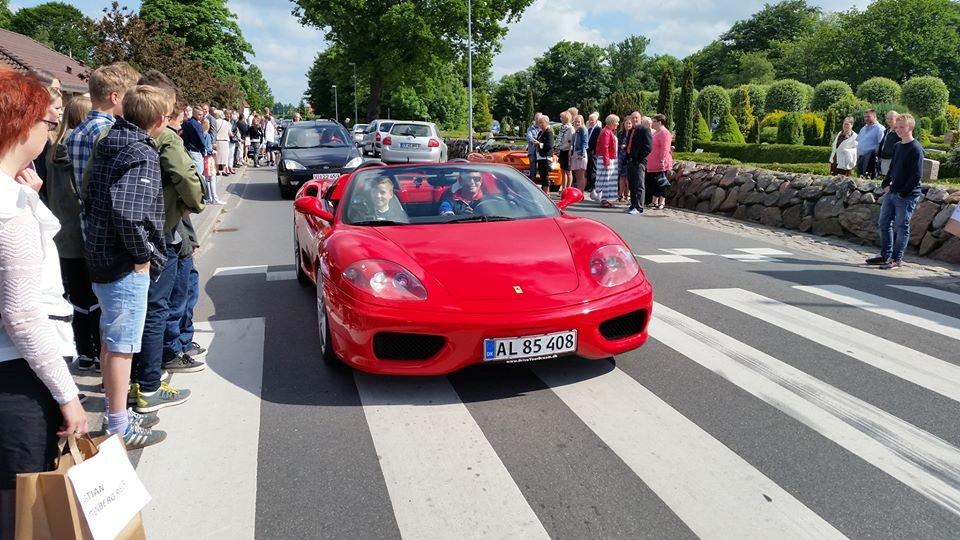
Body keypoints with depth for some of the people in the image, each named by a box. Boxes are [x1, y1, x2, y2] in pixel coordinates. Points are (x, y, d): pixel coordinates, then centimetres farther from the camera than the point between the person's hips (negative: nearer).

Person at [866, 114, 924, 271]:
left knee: (901, 227, -1)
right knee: (884, 223, 12)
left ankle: (897, 259, 6)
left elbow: (917, 175, -16)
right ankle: (886, 256, 22)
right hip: (891, 192, 8)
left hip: (907, 196, -8)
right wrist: (886, 184, 9)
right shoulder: (898, 146, 12)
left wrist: (903, 192, -16)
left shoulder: (916, 149, -13)